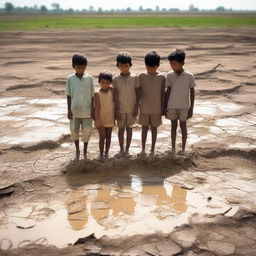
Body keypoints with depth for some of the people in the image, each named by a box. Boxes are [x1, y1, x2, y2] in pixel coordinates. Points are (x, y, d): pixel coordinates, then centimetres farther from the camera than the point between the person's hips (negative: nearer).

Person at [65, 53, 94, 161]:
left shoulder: (89, 78, -3)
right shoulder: (70, 79, -3)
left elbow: (92, 95, 1)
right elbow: (68, 95, 1)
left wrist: (93, 109, 0)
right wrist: (69, 110, -3)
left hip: (86, 110, 0)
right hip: (74, 110, 0)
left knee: (87, 131, 6)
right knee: (74, 131, 8)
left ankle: (85, 151, 26)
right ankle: (77, 150, 29)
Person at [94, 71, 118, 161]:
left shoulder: (112, 91, -3)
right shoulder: (97, 94, -9)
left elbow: (115, 102, 4)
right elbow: (97, 107, -13)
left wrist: (116, 114, 3)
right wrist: (97, 119, -18)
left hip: (110, 118, 3)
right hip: (101, 119, -3)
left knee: (108, 136, 11)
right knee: (102, 137, 1)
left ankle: (106, 153, 22)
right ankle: (101, 154, 12)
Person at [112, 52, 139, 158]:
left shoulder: (134, 78, -5)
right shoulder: (116, 79, -4)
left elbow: (137, 94, -2)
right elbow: (116, 95, -3)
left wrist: (136, 108, -5)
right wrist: (117, 109, -7)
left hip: (131, 109, 0)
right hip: (121, 109, 0)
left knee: (129, 128, 9)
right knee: (121, 128, 9)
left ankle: (127, 149, 19)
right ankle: (121, 149, 20)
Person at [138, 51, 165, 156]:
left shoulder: (161, 77, -6)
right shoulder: (142, 76, -5)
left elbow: (162, 93, -1)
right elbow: (139, 92, 0)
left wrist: (163, 107, 0)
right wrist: (137, 106, 0)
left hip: (156, 108, 0)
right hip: (144, 108, 0)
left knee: (154, 128, 11)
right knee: (144, 128, 9)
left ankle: (152, 149, 21)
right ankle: (143, 149, 21)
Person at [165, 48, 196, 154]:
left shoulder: (189, 76, -10)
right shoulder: (170, 75, -5)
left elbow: (192, 92, -4)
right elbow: (168, 91, 1)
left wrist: (191, 108, -4)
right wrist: (165, 107, 1)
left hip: (184, 106, -2)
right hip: (172, 106, 2)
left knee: (183, 126, 8)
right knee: (173, 126, 12)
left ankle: (183, 148, 20)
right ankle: (173, 148, 23)